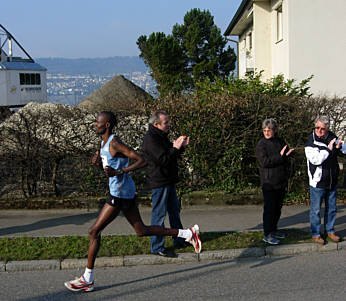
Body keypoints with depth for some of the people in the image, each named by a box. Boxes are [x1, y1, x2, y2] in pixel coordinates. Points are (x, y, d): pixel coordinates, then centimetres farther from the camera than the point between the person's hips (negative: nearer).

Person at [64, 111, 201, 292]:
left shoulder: (115, 144, -17)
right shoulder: (105, 142, 12)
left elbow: (142, 161, -21)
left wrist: (118, 172, -28)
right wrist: (99, 162, 3)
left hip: (120, 192, -10)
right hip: (124, 193, 10)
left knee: (94, 231, -4)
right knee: (142, 231, 15)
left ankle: (87, 280, 5)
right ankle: (188, 233, 20)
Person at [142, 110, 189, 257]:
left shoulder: (161, 136, 14)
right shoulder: (150, 139, -19)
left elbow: (171, 155, 19)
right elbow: (163, 159, -26)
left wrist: (181, 146, 4)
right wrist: (175, 147, -17)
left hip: (168, 181, 10)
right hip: (159, 183, -10)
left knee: (174, 210, 19)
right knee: (159, 214, -3)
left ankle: (179, 240, 32)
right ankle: (157, 247, 7)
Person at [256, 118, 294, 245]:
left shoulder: (281, 142, 9)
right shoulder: (261, 144, -8)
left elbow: (286, 159, 21)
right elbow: (264, 162, -20)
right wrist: (280, 156, -22)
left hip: (281, 182, 6)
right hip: (269, 183, -6)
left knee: (278, 208, 14)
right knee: (269, 208, -4)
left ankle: (273, 230, 26)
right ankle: (267, 235, 2)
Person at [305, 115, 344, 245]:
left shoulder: (332, 137, 2)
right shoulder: (311, 142, -13)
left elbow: (341, 154, 14)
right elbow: (316, 160, -25)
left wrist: (338, 148, -9)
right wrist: (329, 149, -23)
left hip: (332, 181, 5)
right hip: (317, 182, -5)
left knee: (331, 208, 16)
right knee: (315, 209, 5)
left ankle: (330, 231, 31)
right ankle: (315, 234, 18)